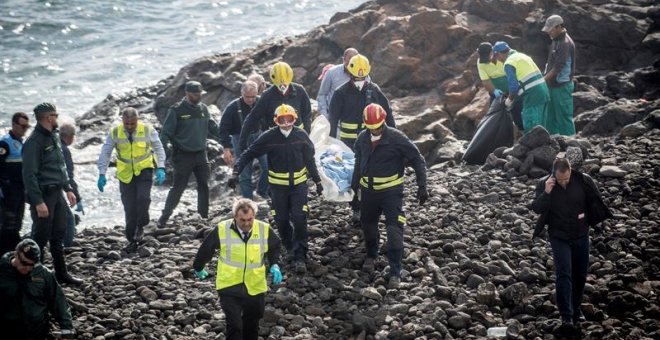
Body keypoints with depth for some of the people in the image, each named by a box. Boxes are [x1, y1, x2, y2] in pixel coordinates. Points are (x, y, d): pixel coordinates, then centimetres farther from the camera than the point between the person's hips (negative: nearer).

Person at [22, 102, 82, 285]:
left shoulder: (54, 137, 11)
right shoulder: (34, 142, -17)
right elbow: (29, 175, -20)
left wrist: (68, 189, 17)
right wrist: (38, 202, -23)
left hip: (57, 194, 9)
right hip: (43, 195, -9)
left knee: (58, 235, 15)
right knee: (41, 237, -1)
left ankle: (61, 273, 25)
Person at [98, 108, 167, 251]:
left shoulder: (148, 130, -9)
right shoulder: (114, 132, -8)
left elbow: (159, 149, -1)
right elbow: (105, 153, -2)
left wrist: (160, 168, -13)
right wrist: (102, 174, -9)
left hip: (144, 170, -1)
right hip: (126, 174, 1)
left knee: (143, 198, -23)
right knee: (129, 208, -1)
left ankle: (140, 227, -1)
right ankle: (132, 239, 11)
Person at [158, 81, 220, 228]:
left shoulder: (203, 108, 7)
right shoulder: (176, 110, -9)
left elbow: (213, 128, 16)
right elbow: (166, 132, -8)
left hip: (201, 154, 5)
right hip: (183, 156, -5)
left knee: (204, 186, 7)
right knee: (178, 187, -4)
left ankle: (204, 216, 17)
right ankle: (165, 216, 7)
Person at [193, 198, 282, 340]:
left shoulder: (264, 230, -10)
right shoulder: (222, 229, -15)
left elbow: (275, 247, 11)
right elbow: (206, 248, 3)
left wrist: (275, 265, -7)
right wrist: (198, 268, 16)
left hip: (255, 288, 3)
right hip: (229, 286, -3)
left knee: (252, 327, 19)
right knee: (234, 326, -14)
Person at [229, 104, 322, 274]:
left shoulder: (301, 135, -6)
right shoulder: (269, 137, -11)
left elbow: (309, 159, 7)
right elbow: (249, 153, -8)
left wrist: (317, 181, 13)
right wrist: (236, 172, -20)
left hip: (299, 183, 0)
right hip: (278, 184, 0)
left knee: (300, 219, -10)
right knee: (281, 220, 7)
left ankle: (300, 257, -5)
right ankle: (289, 246, 35)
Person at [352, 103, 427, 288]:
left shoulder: (396, 138, -16)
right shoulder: (363, 138, 0)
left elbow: (418, 160, -10)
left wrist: (422, 187, -13)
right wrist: (355, 183, 26)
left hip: (391, 192, -5)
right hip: (368, 191, 5)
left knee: (394, 231, -10)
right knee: (368, 224, 19)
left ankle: (395, 273, -5)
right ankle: (371, 256, 46)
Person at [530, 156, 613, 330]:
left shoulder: (583, 181, -13)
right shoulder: (544, 184, -13)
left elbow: (596, 200, 2)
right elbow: (536, 208, -14)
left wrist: (589, 219, -7)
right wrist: (546, 193, -28)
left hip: (580, 235, 2)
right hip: (559, 237, -2)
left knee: (580, 274, 12)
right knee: (564, 274, -11)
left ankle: (576, 308, 30)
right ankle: (566, 315, -9)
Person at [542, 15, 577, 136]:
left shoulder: (565, 43, -17)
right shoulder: (556, 40, 12)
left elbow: (558, 67, -21)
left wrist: (543, 80, -18)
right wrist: (545, 78, 14)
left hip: (562, 86, -10)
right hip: (553, 85, 10)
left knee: (564, 116, -5)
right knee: (551, 117, 14)